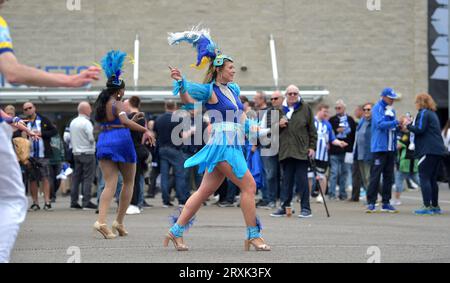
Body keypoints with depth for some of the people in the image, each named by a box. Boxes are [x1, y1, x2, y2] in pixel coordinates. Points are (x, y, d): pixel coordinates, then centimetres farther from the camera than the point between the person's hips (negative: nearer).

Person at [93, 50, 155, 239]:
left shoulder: (101, 104, 11)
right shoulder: (117, 104, -8)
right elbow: (125, 122, -24)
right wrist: (145, 130, -23)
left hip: (103, 141, 6)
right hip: (121, 140, -6)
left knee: (110, 184, -2)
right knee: (129, 182, 13)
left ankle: (101, 220, -25)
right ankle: (119, 222, 9)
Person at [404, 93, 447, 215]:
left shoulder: (423, 113, -8)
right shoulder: (433, 114, 21)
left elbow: (419, 129, -17)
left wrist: (408, 125, -1)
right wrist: (411, 125, 17)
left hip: (429, 150, -9)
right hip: (438, 150, 9)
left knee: (424, 178, -8)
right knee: (432, 179, 14)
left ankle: (427, 206, -14)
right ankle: (435, 206, 16)